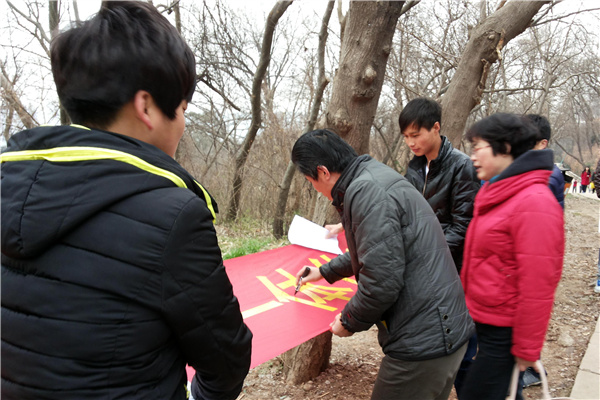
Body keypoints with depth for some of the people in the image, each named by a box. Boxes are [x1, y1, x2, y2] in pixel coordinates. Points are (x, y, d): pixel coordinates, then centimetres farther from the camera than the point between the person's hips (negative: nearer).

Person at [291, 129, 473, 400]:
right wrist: (324, 271, 38)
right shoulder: (375, 178, 13)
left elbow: (382, 280, -26)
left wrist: (349, 322, -8)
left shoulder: (367, 190, -21)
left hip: (424, 342, -10)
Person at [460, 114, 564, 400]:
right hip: (484, 320, 8)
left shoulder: (534, 202, -20)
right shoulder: (496, 194, 9)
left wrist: (526, 349, -15)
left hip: (503, 333, -8)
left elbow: (537, 285, -21)